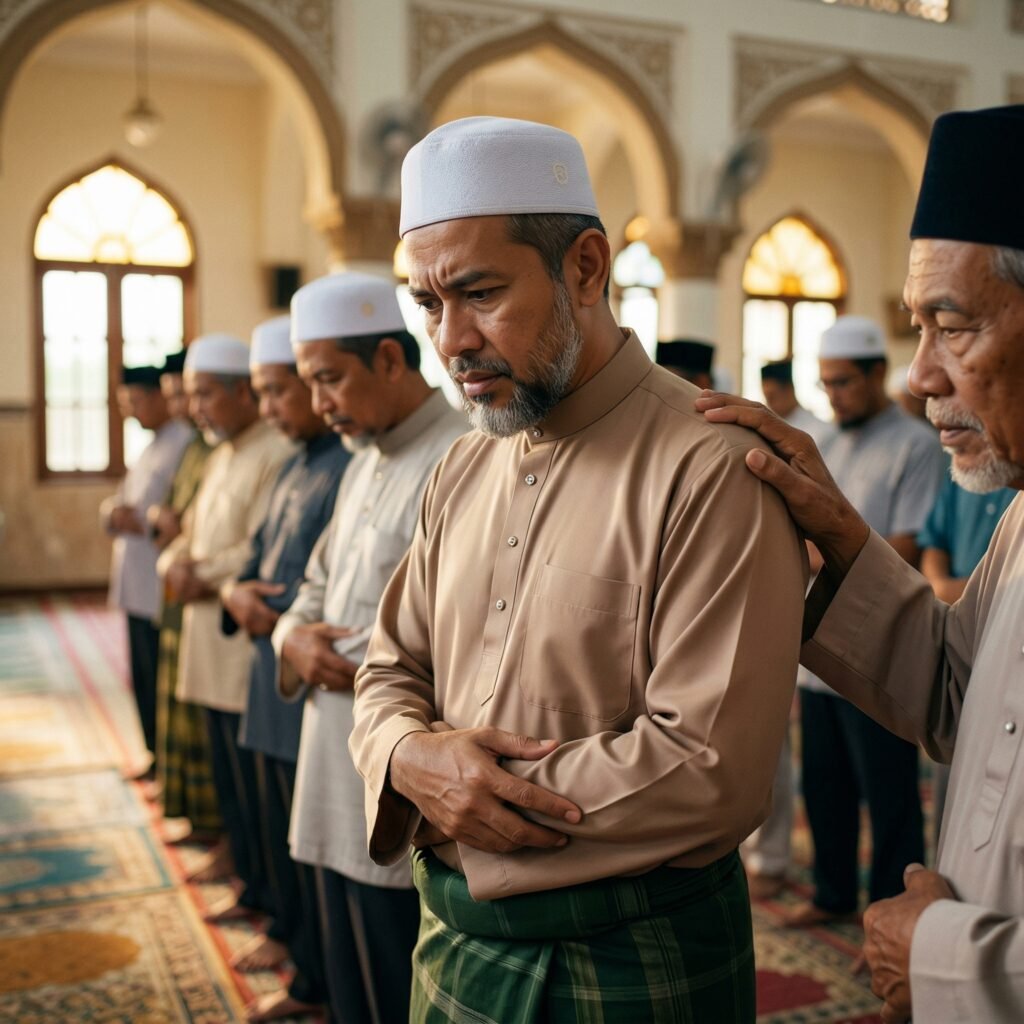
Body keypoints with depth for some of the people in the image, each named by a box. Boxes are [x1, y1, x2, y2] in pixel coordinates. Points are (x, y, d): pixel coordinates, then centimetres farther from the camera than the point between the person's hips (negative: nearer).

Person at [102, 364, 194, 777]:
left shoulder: (186, 444, -14)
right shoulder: (151, 448, 17)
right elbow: (117, 502, 18)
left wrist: (139, 521, -14)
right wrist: (115, 511, -3)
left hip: (162, 591, -9)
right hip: (136, 586, 9)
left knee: (161, 682, -2)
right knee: (143, 681, 17)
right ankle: (158, 758, 30)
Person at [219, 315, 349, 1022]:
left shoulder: (350, 468, -18)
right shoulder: (296, 466, 13)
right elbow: (263, 553, 17)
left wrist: (276, 611, -17)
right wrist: (236, 590, -2)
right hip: (276, 674, 9)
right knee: (276, 821, 21)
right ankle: (289, 934, 41)